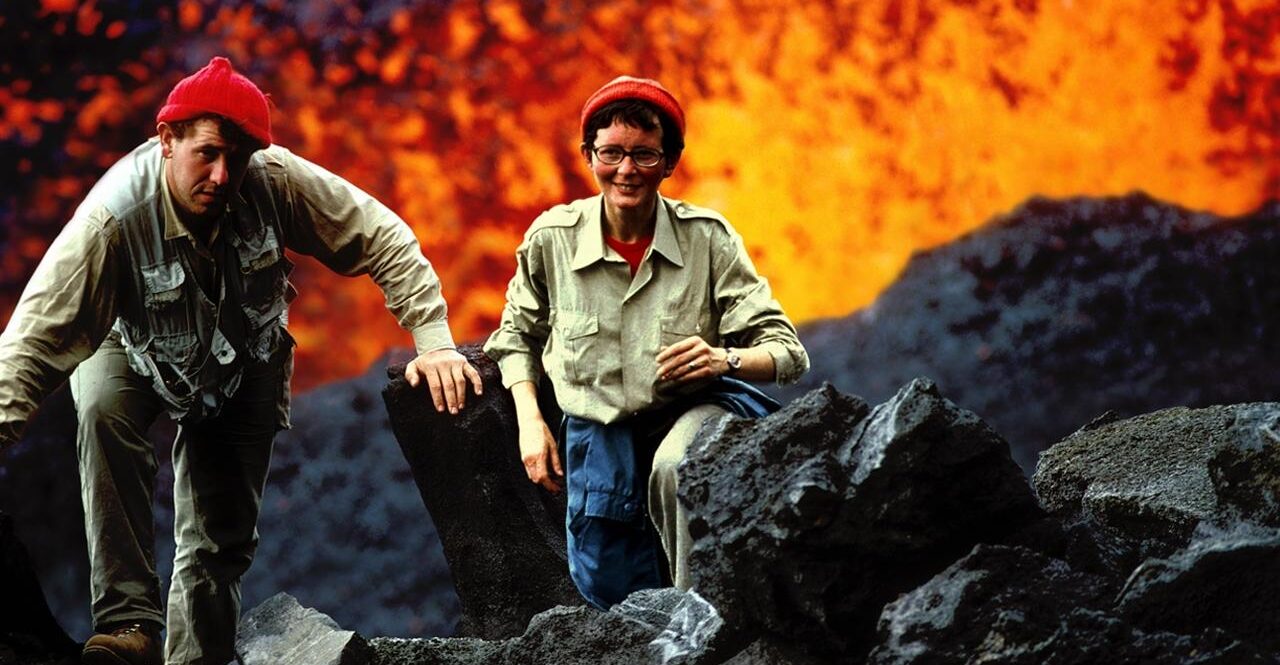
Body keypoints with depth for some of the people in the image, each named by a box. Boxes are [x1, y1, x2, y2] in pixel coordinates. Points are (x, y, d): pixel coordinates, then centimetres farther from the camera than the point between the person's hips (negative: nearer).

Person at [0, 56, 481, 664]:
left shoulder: (274, 180, -30)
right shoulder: (113, 216, -37)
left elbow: (380, 238, -23)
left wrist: (433, 341, -30)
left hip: (245, 360, 2)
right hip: (136, 349, -2)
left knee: (219, 539, 0)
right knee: (103, 412, -35)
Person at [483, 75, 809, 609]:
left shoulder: (708, 239, -14)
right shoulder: (552, 239, -9)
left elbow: (788, 353, -13)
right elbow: (517, 336, 11)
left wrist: (724, 359, -34)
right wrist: (530, 423, -3)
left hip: (691, 411, -3)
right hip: (599, 428, 3)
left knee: (674, 468, -38)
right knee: (606, 591, 4)